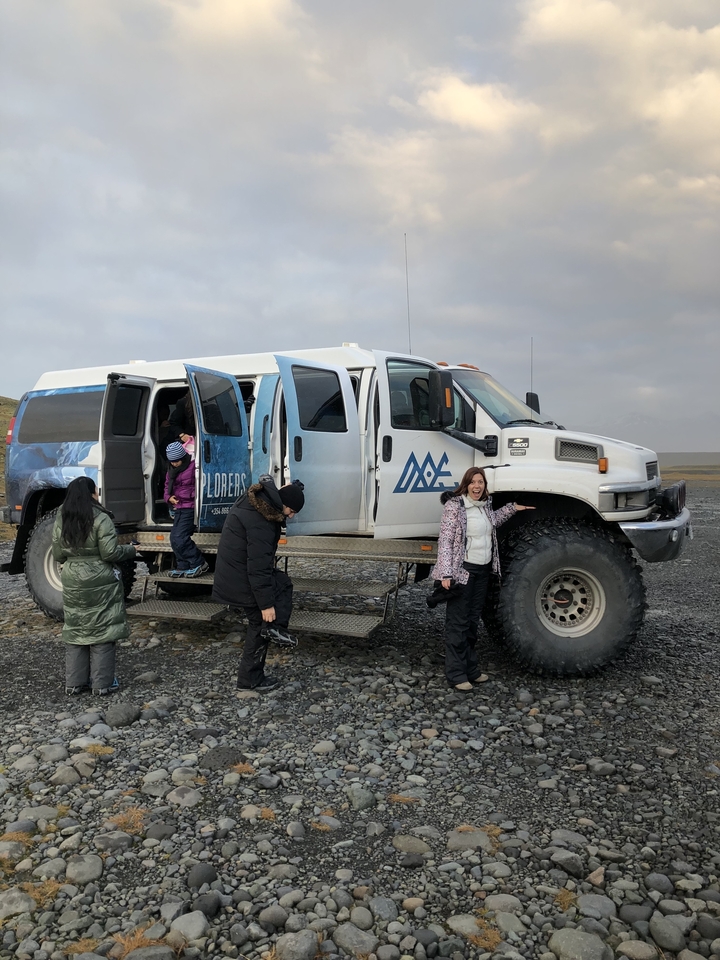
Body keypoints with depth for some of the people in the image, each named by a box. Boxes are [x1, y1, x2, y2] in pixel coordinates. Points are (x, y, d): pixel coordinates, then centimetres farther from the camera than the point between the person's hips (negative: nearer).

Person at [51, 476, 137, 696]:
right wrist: (130, 550, -1)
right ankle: (102, 684, 8)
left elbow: (57, 555, 6)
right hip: (100, 582, -5)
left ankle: (74, 683, 20)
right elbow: (110, 553, -17)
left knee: (75, 631, 14)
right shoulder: (101, 519, -15)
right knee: (101, 631, 3)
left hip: (72, 583, 5)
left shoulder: (61, 520, 2)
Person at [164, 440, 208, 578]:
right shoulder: (171, 470, 14)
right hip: (179, 508, 9)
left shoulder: (193, 467, -12)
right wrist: (169, 497, 4)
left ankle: (199, 564, -4)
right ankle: (183, 567, 22)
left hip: (190, 508, -9)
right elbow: (167, 485, 23)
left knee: (178, 538, -15)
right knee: (175, 538, 11)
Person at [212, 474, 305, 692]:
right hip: (243, 582, -10)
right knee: (259, 624, 6)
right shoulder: (260, 524, -28)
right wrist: (266, 604, -23)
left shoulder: (254, 500, 0)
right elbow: (258, 568, -28)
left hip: (231, 574, 10)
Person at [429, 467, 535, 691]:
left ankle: (470, 668, 25)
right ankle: (456, 673, 6)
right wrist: (445, 573, -23)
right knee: (458, 622, -1)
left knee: (472, 621, 15)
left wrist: (512, 508, 23)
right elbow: (445, 541, -16)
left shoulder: (485, 505, 8)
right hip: (462, 571, -7)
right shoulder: (454, 506, -14)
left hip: (483, 571, 7)